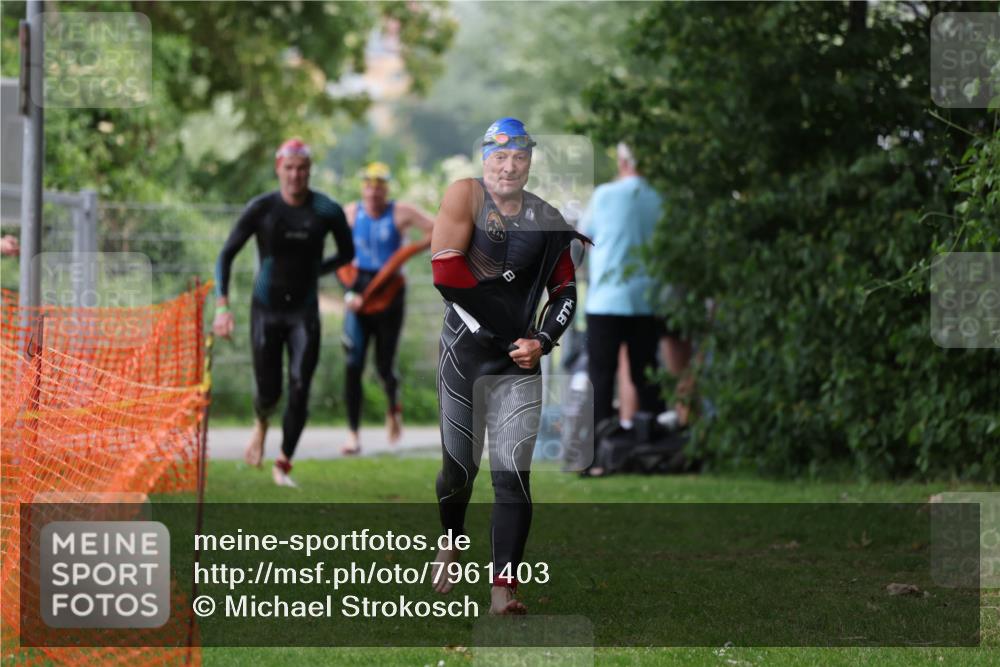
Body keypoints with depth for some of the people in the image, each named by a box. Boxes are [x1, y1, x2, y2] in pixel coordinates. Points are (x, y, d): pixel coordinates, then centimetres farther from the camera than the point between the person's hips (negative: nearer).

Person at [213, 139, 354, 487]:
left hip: (304, 311, 0)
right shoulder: (261, 209, -8)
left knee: (299, 389, -11)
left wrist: (313, 271, 4)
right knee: (269, 392, 3)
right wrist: (222, 306, -12)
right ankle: (261, 424, 40)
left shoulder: (327, 211, -6)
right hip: (266, 310, 0)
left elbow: (347, 253, 12)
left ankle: (283, 465, 3)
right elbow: (226, 255, -3)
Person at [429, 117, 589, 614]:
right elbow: (445, 271, -15)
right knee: (459, 467, 10)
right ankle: (450, 543, 40)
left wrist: (543, 341, -4)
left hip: (518, 361, 2)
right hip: (463, 353, -2)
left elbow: (566, 291, 12)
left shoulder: (547, 219, 5)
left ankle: (503, 589, -9)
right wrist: (507, 319, -12)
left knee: (512, 475, -8)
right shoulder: (466, 195, -6)